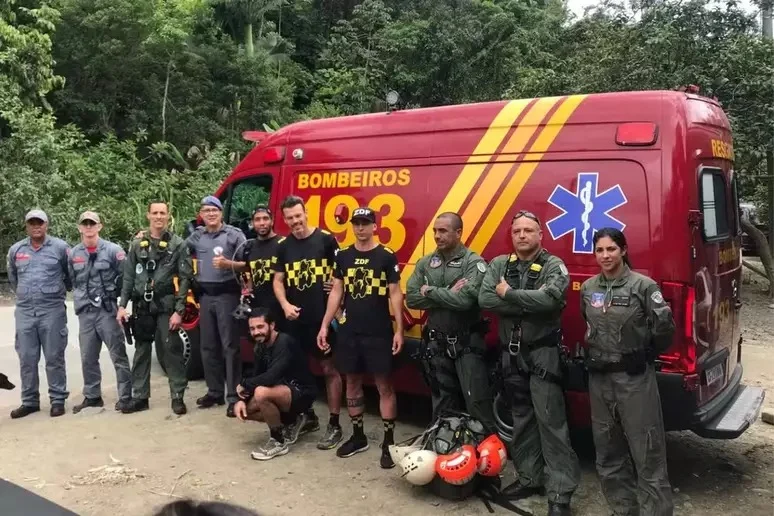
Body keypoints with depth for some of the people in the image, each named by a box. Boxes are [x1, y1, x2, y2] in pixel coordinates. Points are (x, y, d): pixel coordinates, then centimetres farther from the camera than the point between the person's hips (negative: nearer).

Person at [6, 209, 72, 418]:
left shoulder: (60, 247, -3)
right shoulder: (15, 250, 8)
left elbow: (71, 274, 7)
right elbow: (12, 278, 23)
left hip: (53, 310, -3)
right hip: (24, 312, 4)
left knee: (54, 358, 1)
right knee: (26, 359, 8)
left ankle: (58, 400, 10)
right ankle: (29, 401, 18)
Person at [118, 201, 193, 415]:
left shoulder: (178, 244, 0)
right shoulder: (137, 244, 9)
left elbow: (185, 278, -4)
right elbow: (128, 276, 11)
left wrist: (178, 310, -11)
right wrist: (122, 305, 2)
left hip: (166, 305, -3)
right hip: (141, 306, 3)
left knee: (171, 350, -3)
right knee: (141, 351, 10)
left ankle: (177, 396, 5)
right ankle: (139, 396, 19)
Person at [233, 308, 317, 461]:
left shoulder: (284, 343, -25)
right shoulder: (261, 346, 3)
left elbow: (271, 377, -35)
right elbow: (256, 376, 5)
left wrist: (244, 384, -19)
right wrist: (242, 399, -12)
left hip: (301, 393, -9)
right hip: (283, 391, 9)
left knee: (261, 393, -34)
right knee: (242, 409, 0)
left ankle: (279, 442, -11)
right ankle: (292, 420, 16)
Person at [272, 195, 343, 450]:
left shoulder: (326, 239, -5)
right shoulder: (283, 246, 8)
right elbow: (278, 281, 9)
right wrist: (285, 305, -7)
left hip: (324, 315, -5)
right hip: (296, 318, 5)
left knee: (329, 368, 1)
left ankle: (334, 425, 9)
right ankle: (308, 415, 31)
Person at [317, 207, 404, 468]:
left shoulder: (387, 256, -4)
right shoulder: (343, 256, 7)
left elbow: (395, 294, -4)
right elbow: (336, 291, 9)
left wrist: (399, 330, -9)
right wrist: (324, 325, 4)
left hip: (379, 332, -4)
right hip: (349, 331, 4)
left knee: (384, 384, -1)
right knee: (352, 382, 12)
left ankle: (389, 442, 8)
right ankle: (358, 436, 26)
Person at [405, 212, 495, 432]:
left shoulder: (474, 263, -9)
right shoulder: (425, 263, 6)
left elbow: (465, 300, -24)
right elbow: (411, 298, -4)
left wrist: (430, 291, -11)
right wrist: (448, 294, -15)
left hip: (467, 344, -5)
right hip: (436, 343, 5)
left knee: (477, 402, -4)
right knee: (442, 405, 15)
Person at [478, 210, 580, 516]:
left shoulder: (554, 266, -5)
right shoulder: (499, 264, 6)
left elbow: (550, 298, -25)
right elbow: (485, 299, -9)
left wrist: (509, 293, -16)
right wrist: (528, 305, -16)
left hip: (543, 353, -4)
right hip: (512, 353, 5)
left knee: (550, 420, -5)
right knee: (522, 419, 14)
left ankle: (560, 491, 1)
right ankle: (530, 477, 28)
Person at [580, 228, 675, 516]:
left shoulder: (642, 285, -10)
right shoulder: (588, 288, 7)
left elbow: (665, 327, -10)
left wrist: (647, 354, 2)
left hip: (635, 376, -6)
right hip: (599, 377, 6)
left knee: (647, 452, -3)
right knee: (607, 451, 14)